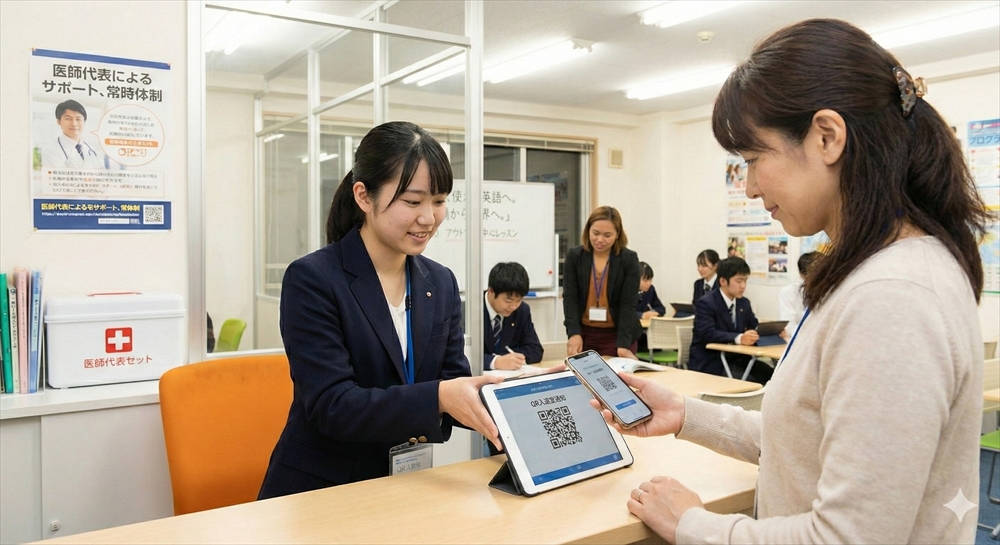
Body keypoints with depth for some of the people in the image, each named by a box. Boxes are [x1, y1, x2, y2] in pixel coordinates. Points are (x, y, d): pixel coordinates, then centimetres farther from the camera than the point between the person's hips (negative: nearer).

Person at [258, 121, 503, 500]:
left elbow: (455, 387, 2)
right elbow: (330, 405, -20)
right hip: (318, 492, -4)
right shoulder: (311, 280, -12)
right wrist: (436, 397, -32)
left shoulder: (441, 284, 5)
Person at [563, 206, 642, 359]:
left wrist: (623, 344, -20)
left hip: (617, 335, -1)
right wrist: (574, 333, -19)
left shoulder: (629, 259, -6)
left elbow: (628, 304, -10)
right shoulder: (574, 256, -1)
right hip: (584, 334, 2)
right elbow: (570, 297, -6)